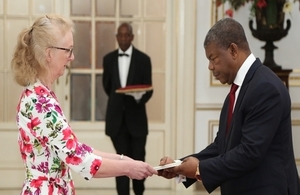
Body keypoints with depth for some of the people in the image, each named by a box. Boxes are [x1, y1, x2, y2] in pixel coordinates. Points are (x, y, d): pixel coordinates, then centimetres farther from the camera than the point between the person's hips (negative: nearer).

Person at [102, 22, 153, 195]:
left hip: (136, 117, -2)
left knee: (138, 160, 5)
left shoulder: (143, 59, -3)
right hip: (117, 117, 2)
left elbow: (149, 89, -5)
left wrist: (140, 97, -24)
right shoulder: (109, 59, 5)